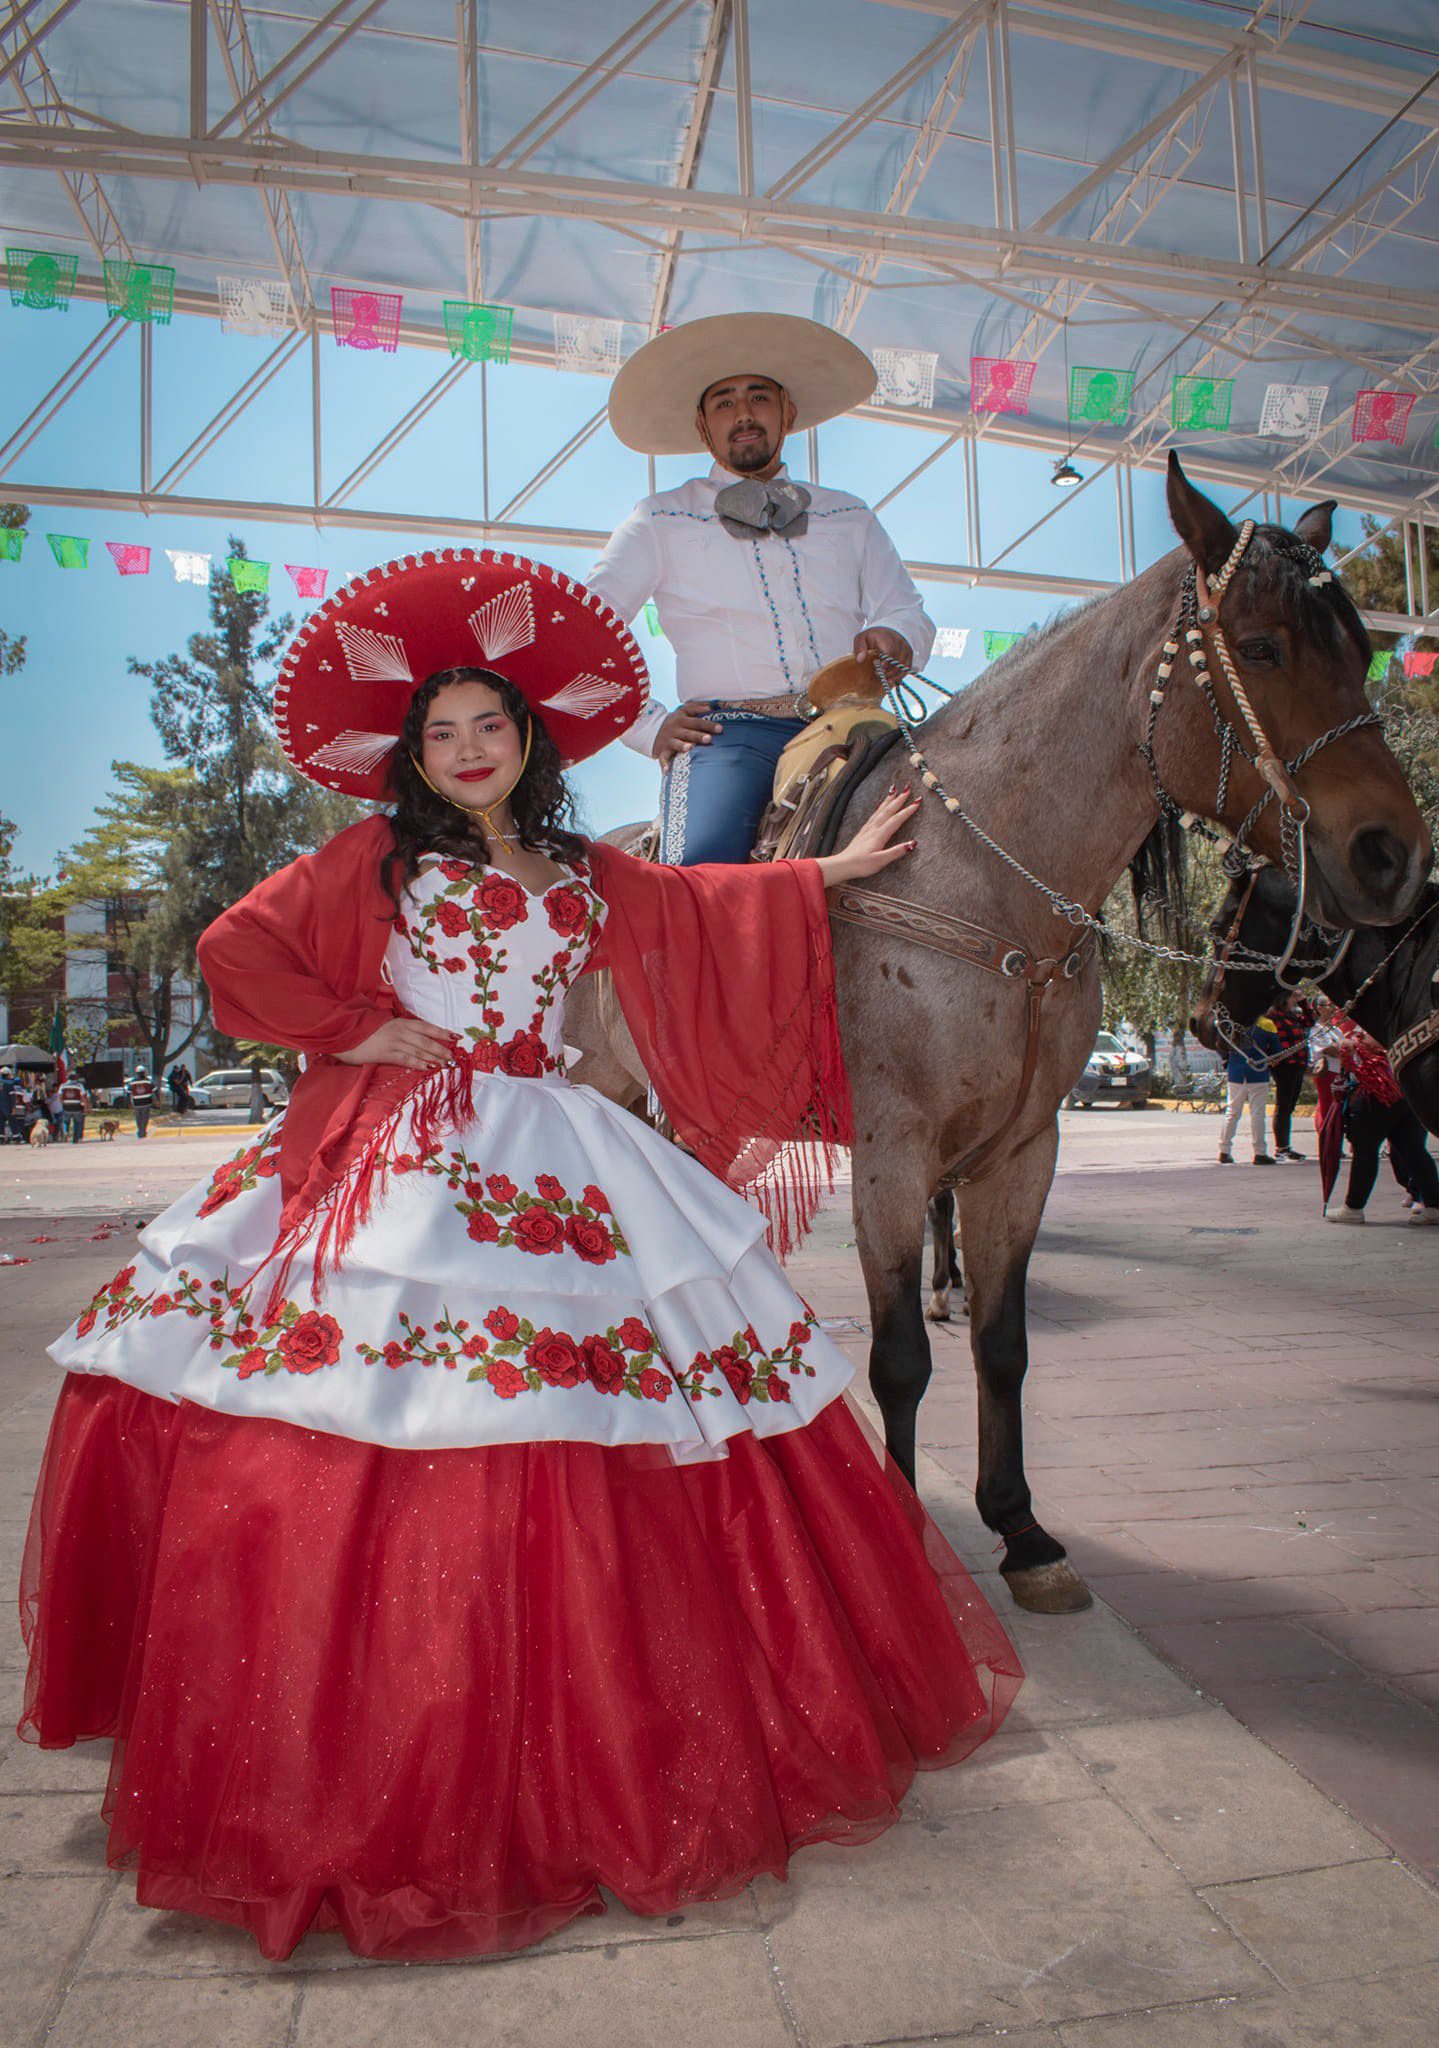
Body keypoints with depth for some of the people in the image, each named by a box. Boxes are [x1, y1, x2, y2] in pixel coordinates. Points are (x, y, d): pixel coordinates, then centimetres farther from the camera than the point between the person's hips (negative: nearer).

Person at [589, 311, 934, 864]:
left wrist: (893, 639, -2)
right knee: (700, 866, -35)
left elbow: (910, 614, 23)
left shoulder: (849, 517, 26)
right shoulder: (660, 522, 17)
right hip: (729, 732, -3)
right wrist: (649, 726, 1)